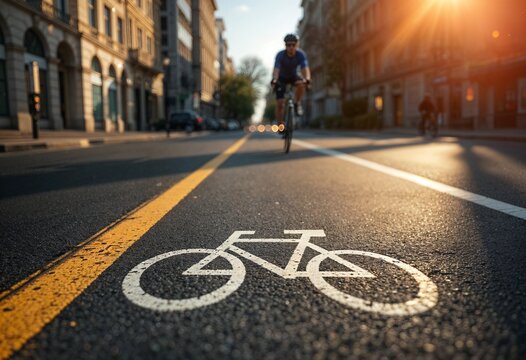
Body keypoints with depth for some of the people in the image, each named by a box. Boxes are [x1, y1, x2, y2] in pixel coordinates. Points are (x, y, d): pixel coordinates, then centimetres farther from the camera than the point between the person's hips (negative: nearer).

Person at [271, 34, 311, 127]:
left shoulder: (301, 54, -23)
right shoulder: (280, 55, -27)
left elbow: (305, 68, -35)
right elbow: (276, 69, -39)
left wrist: (307, 79, -55)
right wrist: (274, 80, -59)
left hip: (293, 76, 1)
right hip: (282, 78, -1)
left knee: (301, 84, -34)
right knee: (280, 103, -12)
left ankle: (297, 103, -10)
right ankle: (280, 125, 4)